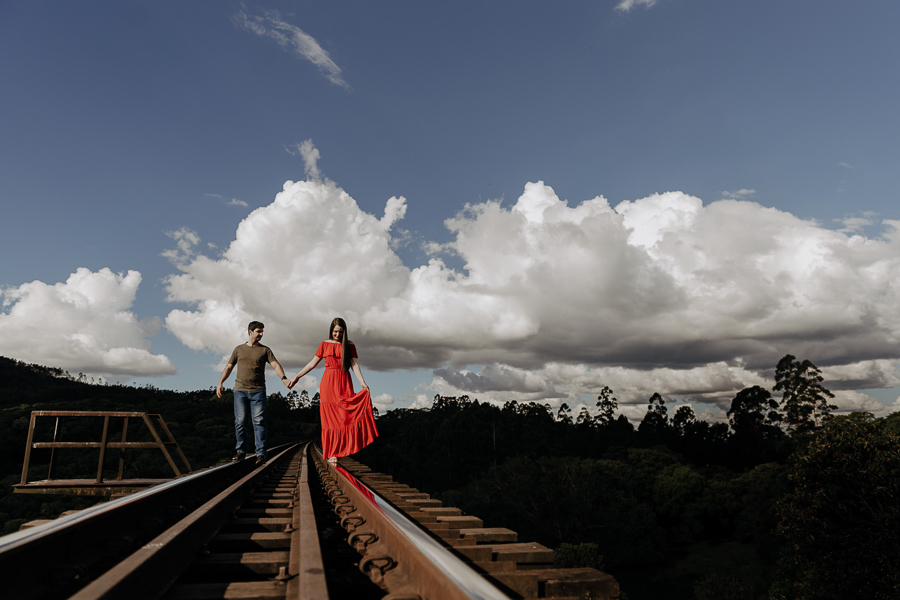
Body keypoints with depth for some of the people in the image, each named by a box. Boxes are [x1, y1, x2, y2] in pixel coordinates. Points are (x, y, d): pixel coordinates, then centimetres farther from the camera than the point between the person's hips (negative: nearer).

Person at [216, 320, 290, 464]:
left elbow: (275, 365, -3)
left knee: (259, 422, -7)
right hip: (240, 390, 1)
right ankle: (241, 450, 15)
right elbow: (229, 367, 17)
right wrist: (220, 383, 4)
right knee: (240, 422, 0)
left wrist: (284, 378, -20)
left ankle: (261, 453, -6)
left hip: (258, 391, -1)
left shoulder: (265, 350, 9)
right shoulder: (239, 349, 15)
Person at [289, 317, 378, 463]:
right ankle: (331, 454, 3)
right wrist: (296, 377, 12)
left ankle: (340, 449, 2)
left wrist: (362, 383, -13)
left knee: (345, 415, -8)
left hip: (344, 384, 0)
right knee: (330, 418, -1)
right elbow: (312, 363, 13)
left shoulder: (349, 345, 8)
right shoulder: (325, 344, 9)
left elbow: (354, 364, 0)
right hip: (328, 383, 0)